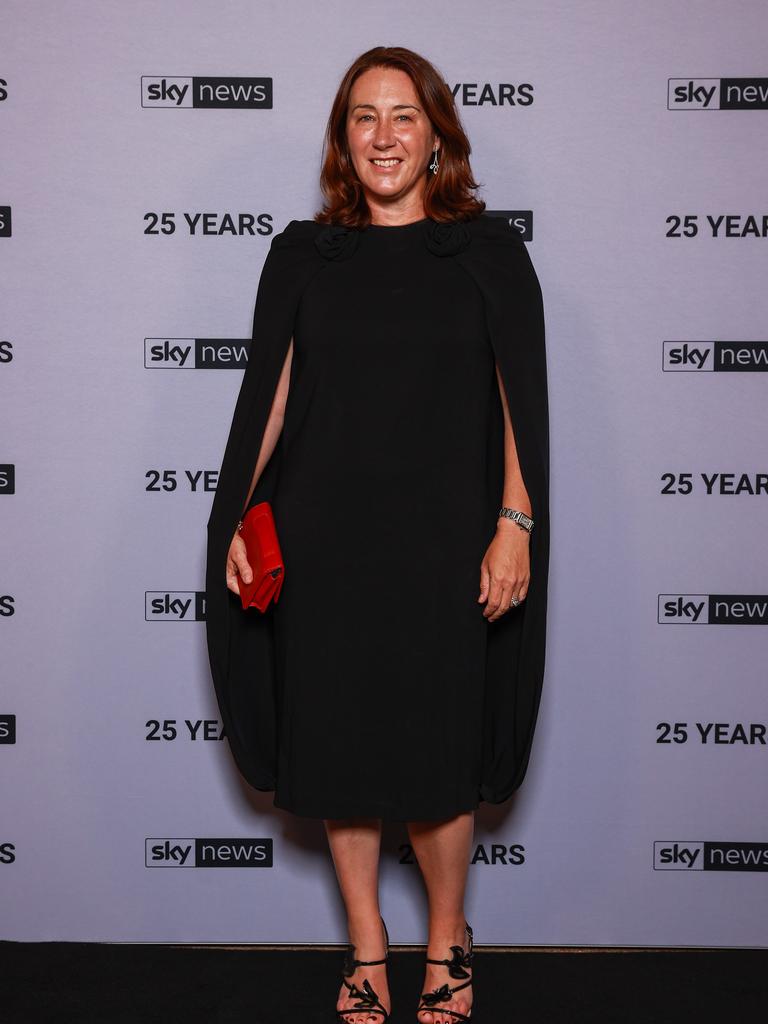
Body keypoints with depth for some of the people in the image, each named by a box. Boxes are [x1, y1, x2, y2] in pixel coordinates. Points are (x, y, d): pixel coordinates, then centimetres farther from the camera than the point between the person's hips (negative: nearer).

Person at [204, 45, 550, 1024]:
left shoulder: (490, 249, 2)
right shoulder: (302, 253, 7)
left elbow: (519, 398, 0)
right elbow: (268, 393, 7)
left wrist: (516, 522, -8)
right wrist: (237, 520, 0)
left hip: (444, 544, -2)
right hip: (323, 543, 2)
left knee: (435, 755, 4)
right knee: (338, 742, 8)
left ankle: (446, 938, 28)